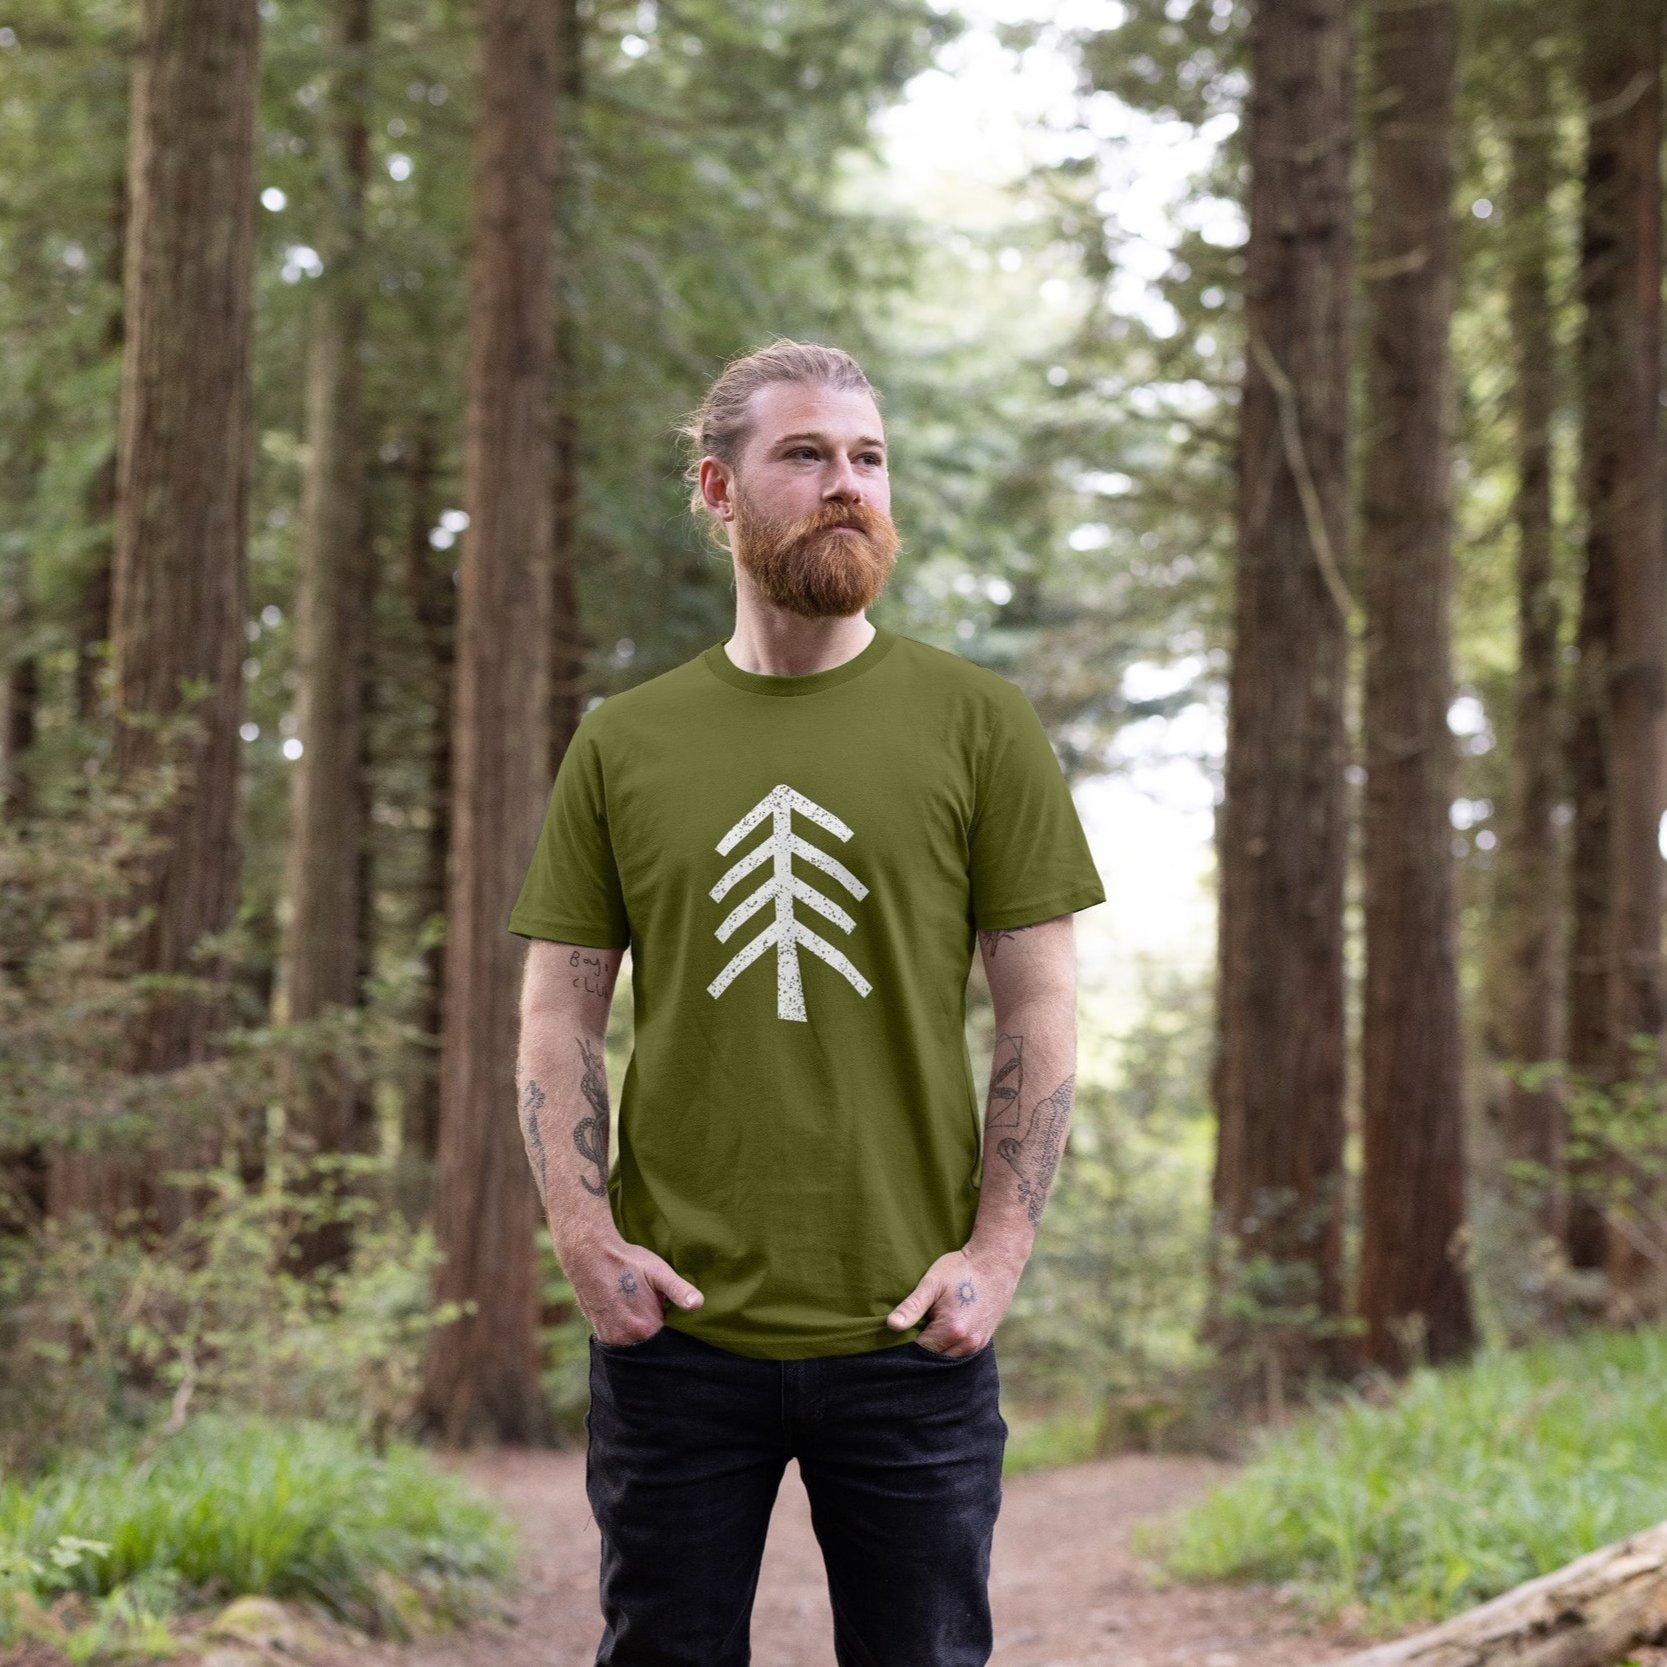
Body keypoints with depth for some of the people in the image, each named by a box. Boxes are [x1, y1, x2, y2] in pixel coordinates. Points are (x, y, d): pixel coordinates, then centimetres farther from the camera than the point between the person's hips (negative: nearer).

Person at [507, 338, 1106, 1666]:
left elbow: (1041, 1010, 1)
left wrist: (997, 1250, -7)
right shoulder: (623, 745, 6)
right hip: (674, 1330, 1)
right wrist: (584, 1234, -6)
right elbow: (560, 1016, 7)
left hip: (907, 1338, -1)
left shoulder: (978, 724, 2)